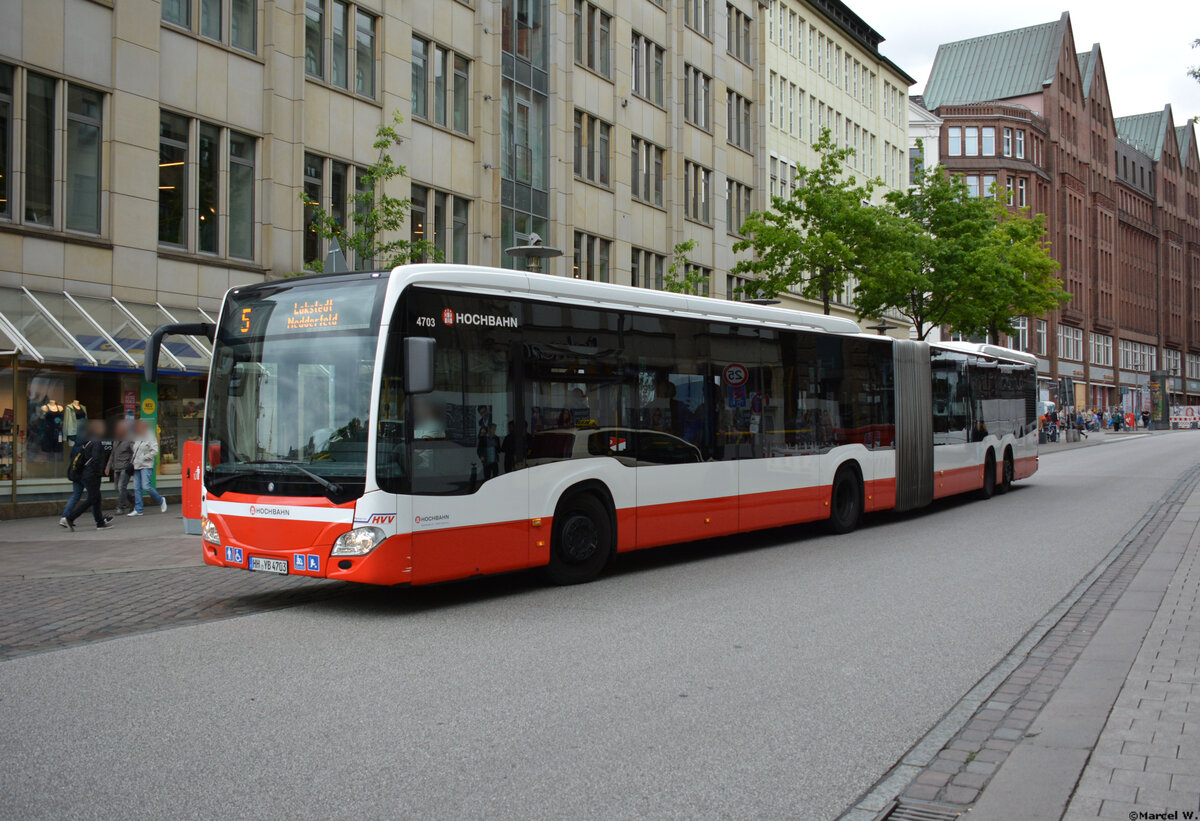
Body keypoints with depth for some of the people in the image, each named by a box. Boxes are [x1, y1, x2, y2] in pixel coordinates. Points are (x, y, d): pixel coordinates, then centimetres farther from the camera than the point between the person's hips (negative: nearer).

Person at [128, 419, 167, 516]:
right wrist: (133, 461, 10)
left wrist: (144, 457, -15)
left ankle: (161, 501, 6)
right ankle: (138, 510, 5)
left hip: (146, 466, -7)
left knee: (145, 486, -15)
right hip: (137, 466, 7)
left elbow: (155, 451, -12)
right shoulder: (136, 439, 17)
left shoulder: (150, 438, -5)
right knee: (136, 488, 2)